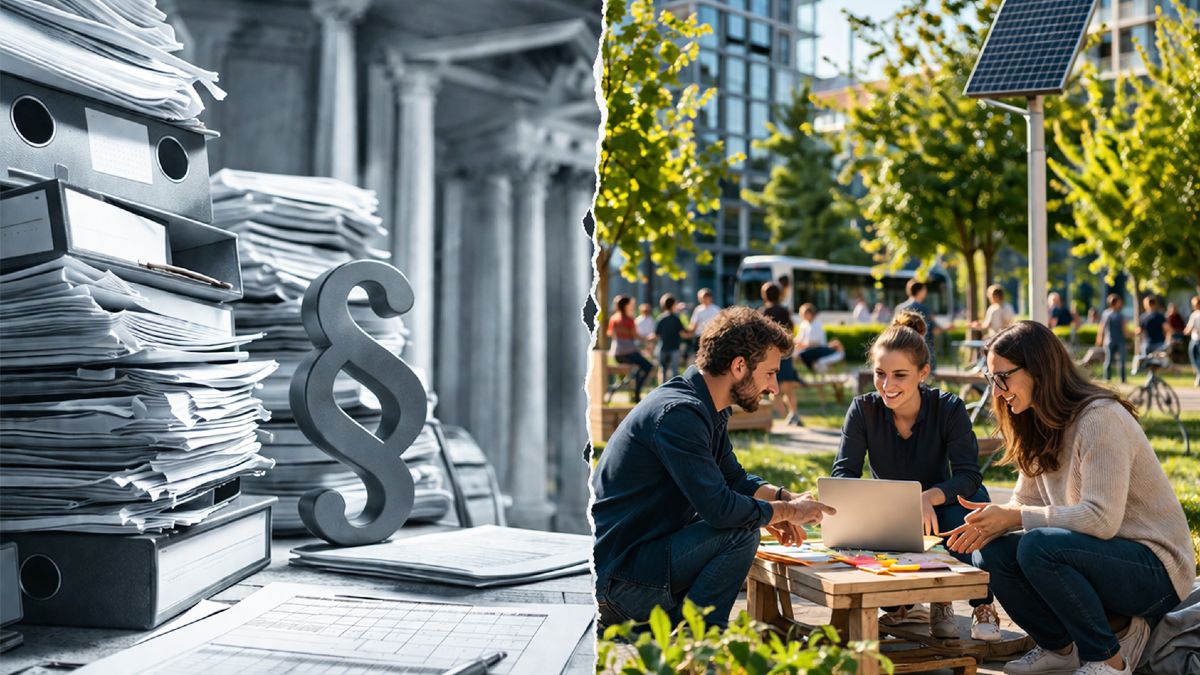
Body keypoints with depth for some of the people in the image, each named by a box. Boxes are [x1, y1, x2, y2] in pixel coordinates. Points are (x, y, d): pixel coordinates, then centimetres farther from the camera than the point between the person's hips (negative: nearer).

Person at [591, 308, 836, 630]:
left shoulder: (708, 410, 12)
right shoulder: (678, 413, -21)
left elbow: (734, 477, 22)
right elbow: (720, 507, -27)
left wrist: (783, 497, 3)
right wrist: (788, 511, -11)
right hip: (616, 575, -11)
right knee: (741, 533, -21)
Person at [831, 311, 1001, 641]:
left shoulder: (949, 409, -18)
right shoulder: (863, 410, -14)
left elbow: (969, 475, -28)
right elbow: (843, 473, -20)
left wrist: (929, 497, -49)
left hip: (938, 519, -1)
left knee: (974, 497, -33)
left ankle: (982, 606, -12)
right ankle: (903, 605, 4)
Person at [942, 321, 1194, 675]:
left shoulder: (1100, 418, -21)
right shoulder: (1040, 426, 7)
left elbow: (1102, 519, -29)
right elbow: (1024, 502, 8)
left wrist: (1014, 517, -25)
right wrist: (992, 521, -14)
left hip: (1155, 569, -8)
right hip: (1102, 556, 8)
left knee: (1037, 547, -31)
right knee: (990, 554, -10)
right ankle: (1063, 646, 7)